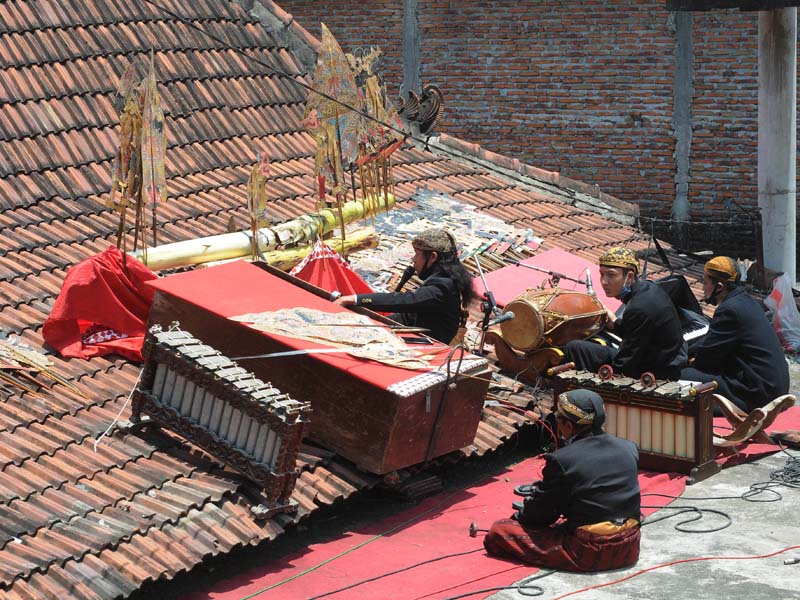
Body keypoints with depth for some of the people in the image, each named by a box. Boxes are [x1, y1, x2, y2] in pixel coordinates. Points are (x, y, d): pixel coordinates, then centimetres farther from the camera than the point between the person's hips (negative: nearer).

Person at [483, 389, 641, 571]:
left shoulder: (561, 460, -15)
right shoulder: (629, 449, 3)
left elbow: (542, 510, -4)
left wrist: (519, 517, 18)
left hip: (589, 554, -7)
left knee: (498, 531, -5)